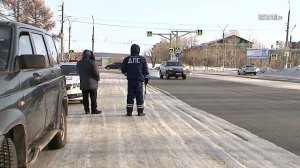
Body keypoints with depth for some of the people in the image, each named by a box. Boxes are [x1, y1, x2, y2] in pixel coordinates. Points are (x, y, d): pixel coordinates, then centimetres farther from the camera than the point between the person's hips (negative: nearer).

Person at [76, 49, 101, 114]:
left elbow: (79, 72, 12)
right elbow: (96, 72, -11)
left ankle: (87, 110, 11)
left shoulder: (79, 63, 4)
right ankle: (94, 109, 5)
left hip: (83, 84, 4)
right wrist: (98, 78, 4)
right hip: (92, 83, -4)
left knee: (85, 98, 9)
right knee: (93, 98, 3)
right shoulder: (92, 62, -13)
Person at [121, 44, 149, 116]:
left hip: (130, 80, 1)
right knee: (139, 96, 4)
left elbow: (123, 70, 6)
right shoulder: (142, 59, 0)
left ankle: (129, 112, 6)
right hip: (139, 80, -1)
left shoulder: (127, 59, 1)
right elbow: (145, 70, 3)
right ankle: (140, 112, 7)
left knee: (130, 96, 6)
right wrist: (146, 78, 16)